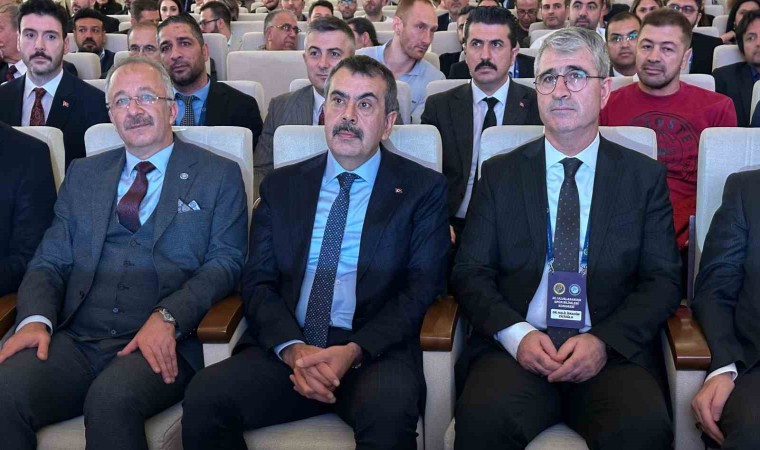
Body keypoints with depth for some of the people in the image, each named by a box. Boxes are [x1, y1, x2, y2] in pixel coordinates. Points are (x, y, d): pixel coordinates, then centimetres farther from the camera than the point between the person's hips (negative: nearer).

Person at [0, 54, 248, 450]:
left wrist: (168, 318, -16)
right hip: (76, 339, 3)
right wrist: (36, 320, -7)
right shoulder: (83, 175, 20)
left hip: (161, 345, -3)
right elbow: (49, 262, 15)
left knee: (112, 398, -35)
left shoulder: (218, 176, 10)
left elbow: (226, 261, 1)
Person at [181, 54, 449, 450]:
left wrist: (356, 350, -15)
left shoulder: (423, 189, 8)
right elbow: (258, 281, 9)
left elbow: (421, 288, 0)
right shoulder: (281, 186, 16)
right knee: (204, 397, -24)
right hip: (285, 349, 3)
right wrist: (292, 347, -11)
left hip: (376, 352, -3)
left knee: (389, 415, -35)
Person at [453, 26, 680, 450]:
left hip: (613, 352, 1)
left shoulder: (645, 176, 11)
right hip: (516, 348, 0)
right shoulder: (500, 174, 12)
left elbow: (663, 281, 6)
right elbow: (470, 272, 6)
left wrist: (604, 340, -11)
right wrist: (517, 334, -12)